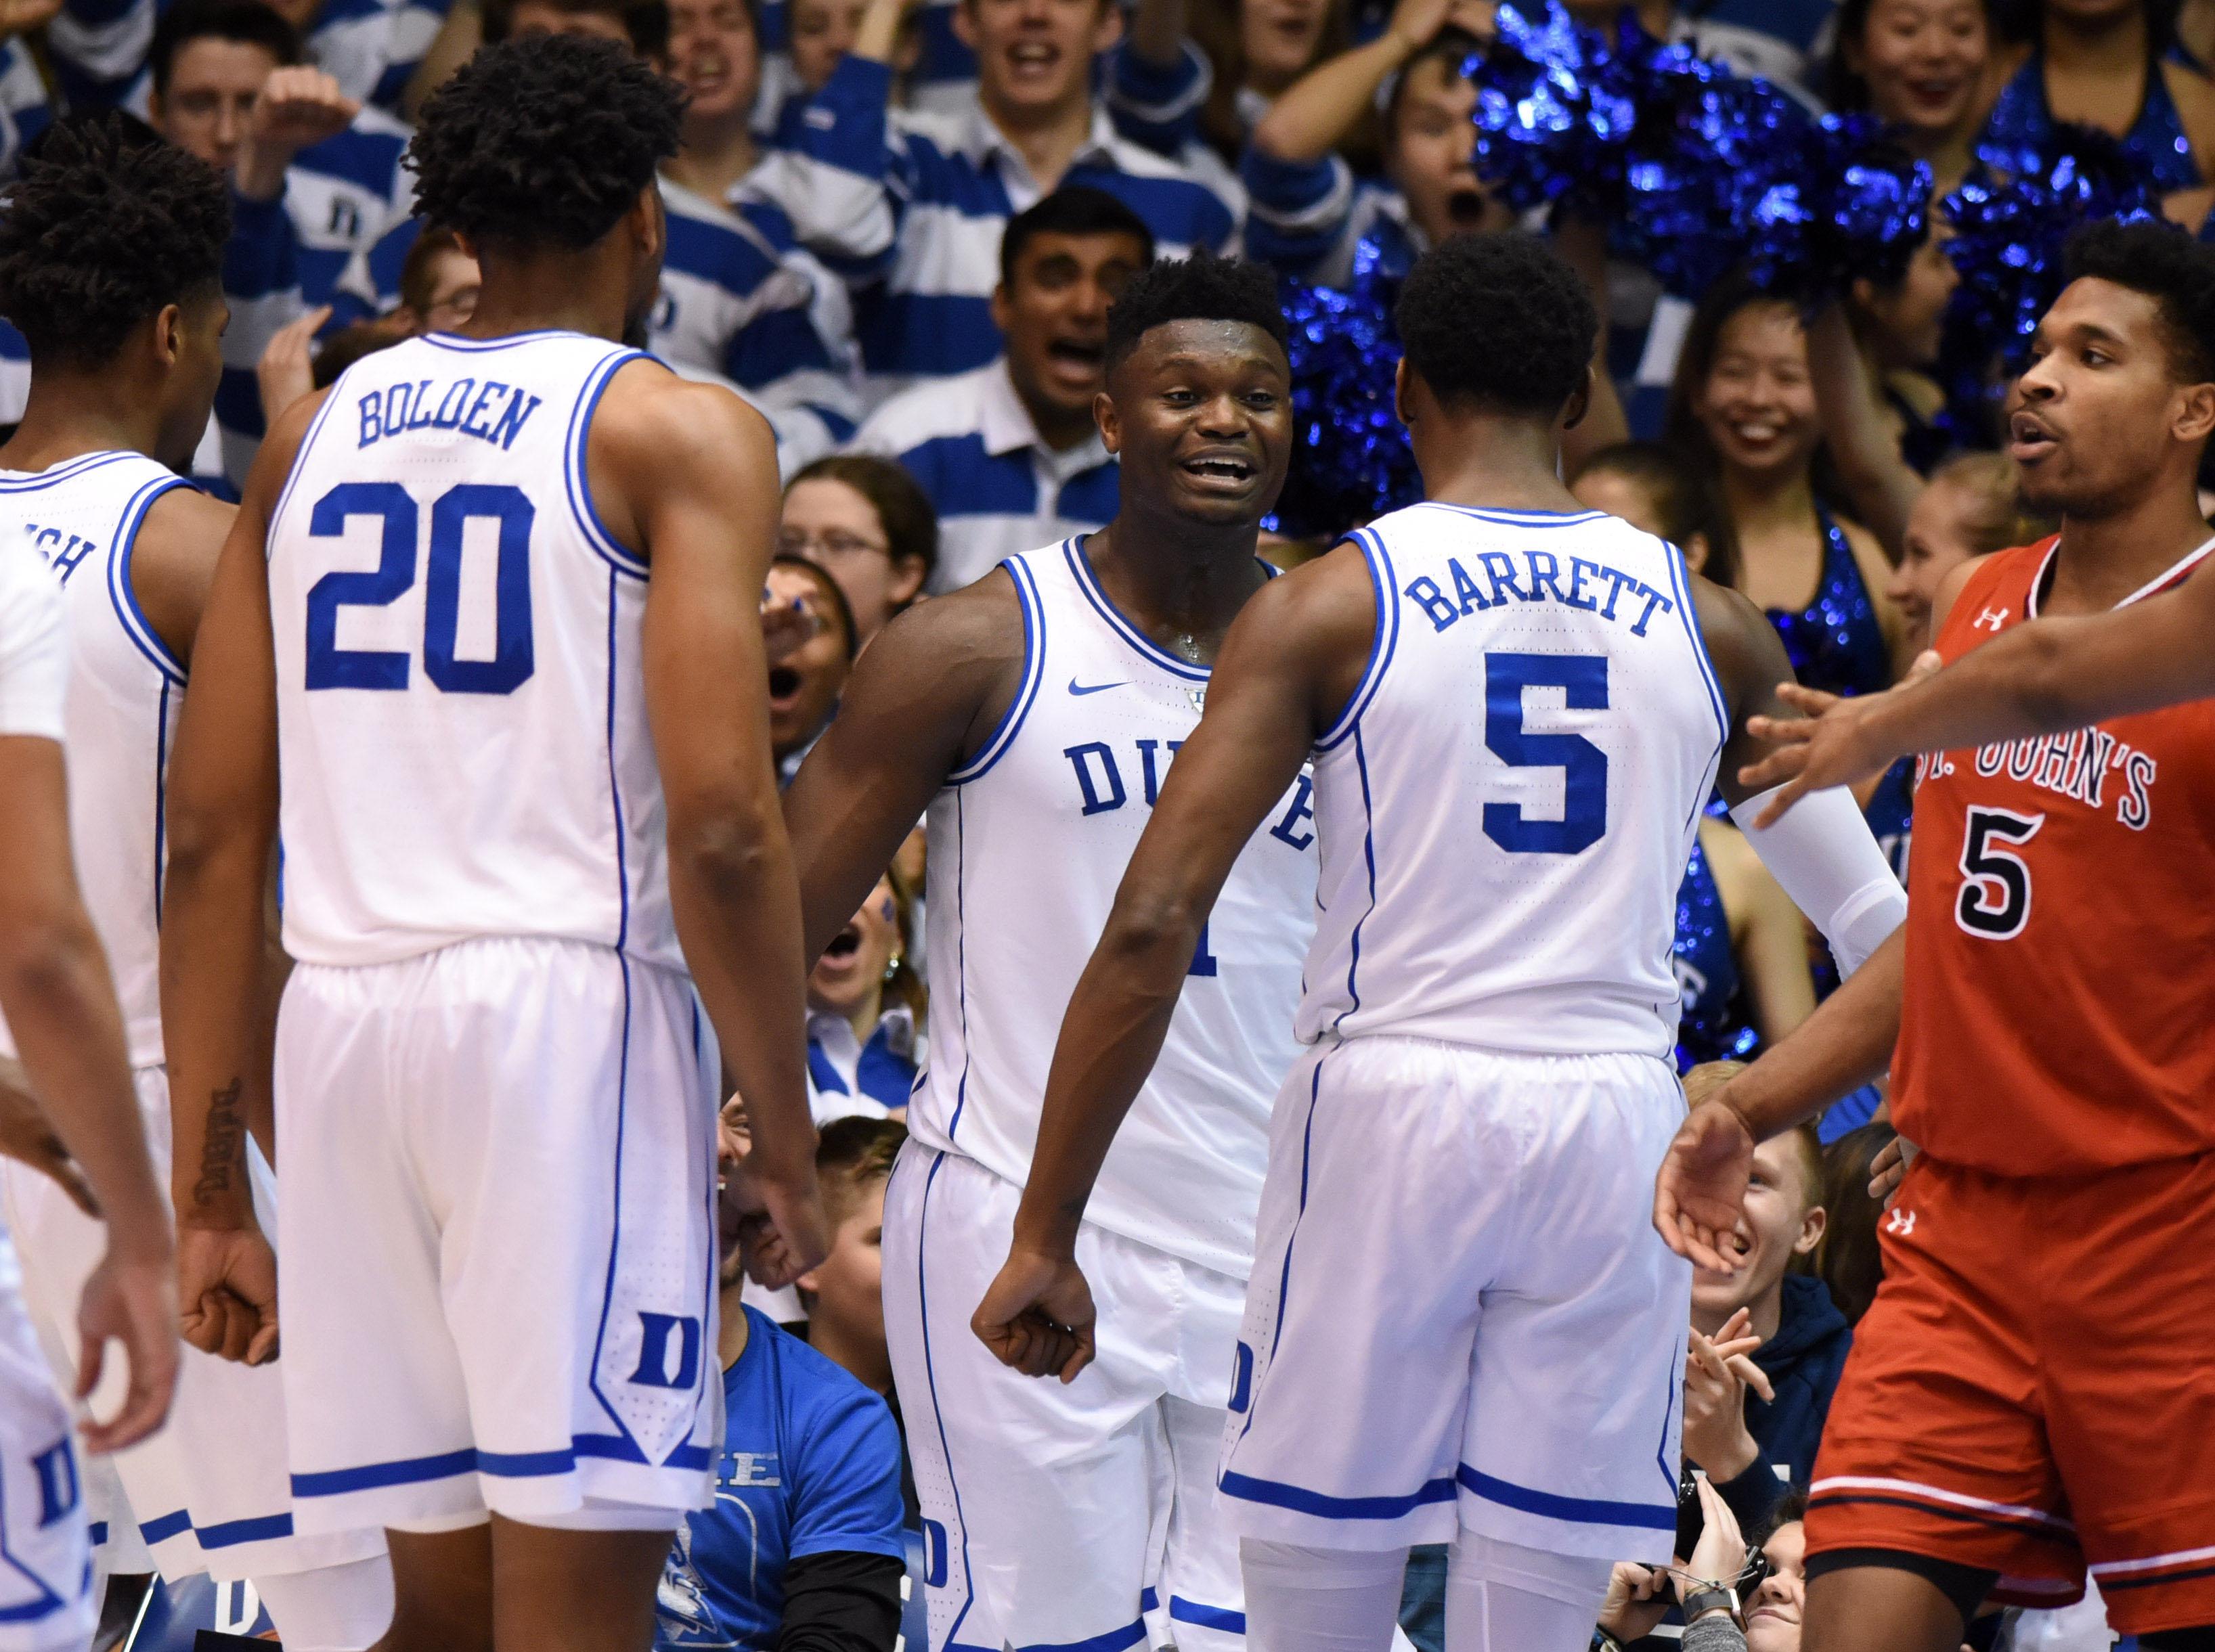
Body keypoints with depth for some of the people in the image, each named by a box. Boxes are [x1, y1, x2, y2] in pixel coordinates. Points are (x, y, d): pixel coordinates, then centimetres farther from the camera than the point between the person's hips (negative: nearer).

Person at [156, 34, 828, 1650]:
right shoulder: (678, 434, -1)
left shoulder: (315, 436, 16)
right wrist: (786, 1138, -4)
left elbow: (211, 835, 13)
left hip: (341, 1026, 6)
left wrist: (208, 1189, 16)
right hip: (573, 1006, -6)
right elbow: (719, 823, -12)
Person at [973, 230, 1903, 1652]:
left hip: (1389, 1109, -2)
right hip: (1615, 1128, 2)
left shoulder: (1328, 606, 0)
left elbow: (1153, 926, -8)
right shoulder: (1706, 623, 9)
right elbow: (1880, 923, 18)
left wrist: (1046, 1236, -5)